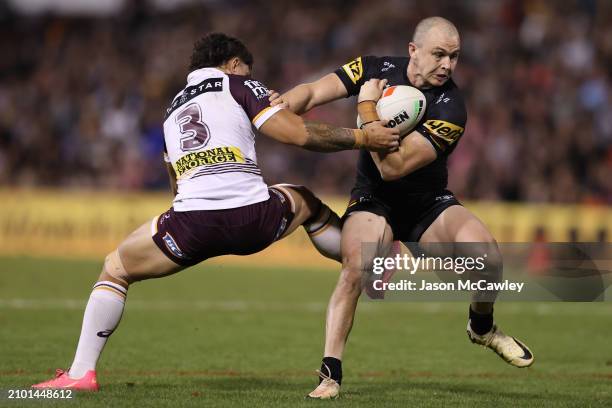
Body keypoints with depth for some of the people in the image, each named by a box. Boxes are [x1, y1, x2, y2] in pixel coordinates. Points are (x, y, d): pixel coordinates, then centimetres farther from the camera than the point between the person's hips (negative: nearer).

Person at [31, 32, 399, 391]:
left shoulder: (173, 109, 29)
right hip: (254, 221, -2)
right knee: (306, 200, 31)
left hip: (193, 227, 2)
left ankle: (81, 373, 9)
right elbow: (299, 134, 1)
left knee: (115, 269, 22)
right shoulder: (238, 84, 13)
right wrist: (362, 138, 10)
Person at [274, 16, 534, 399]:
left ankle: (482, 327, 11)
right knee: (356, 270, -29)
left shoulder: (450, 108, -22)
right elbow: (312, 92, -10)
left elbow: (393, 167, -28)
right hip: (374, 199, 0)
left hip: (429, 203, 0)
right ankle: (330, 374, -20)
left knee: (488, 256, -23)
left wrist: (367, 109, -27)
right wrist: (284, 103, -32)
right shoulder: (377, 69, -11)